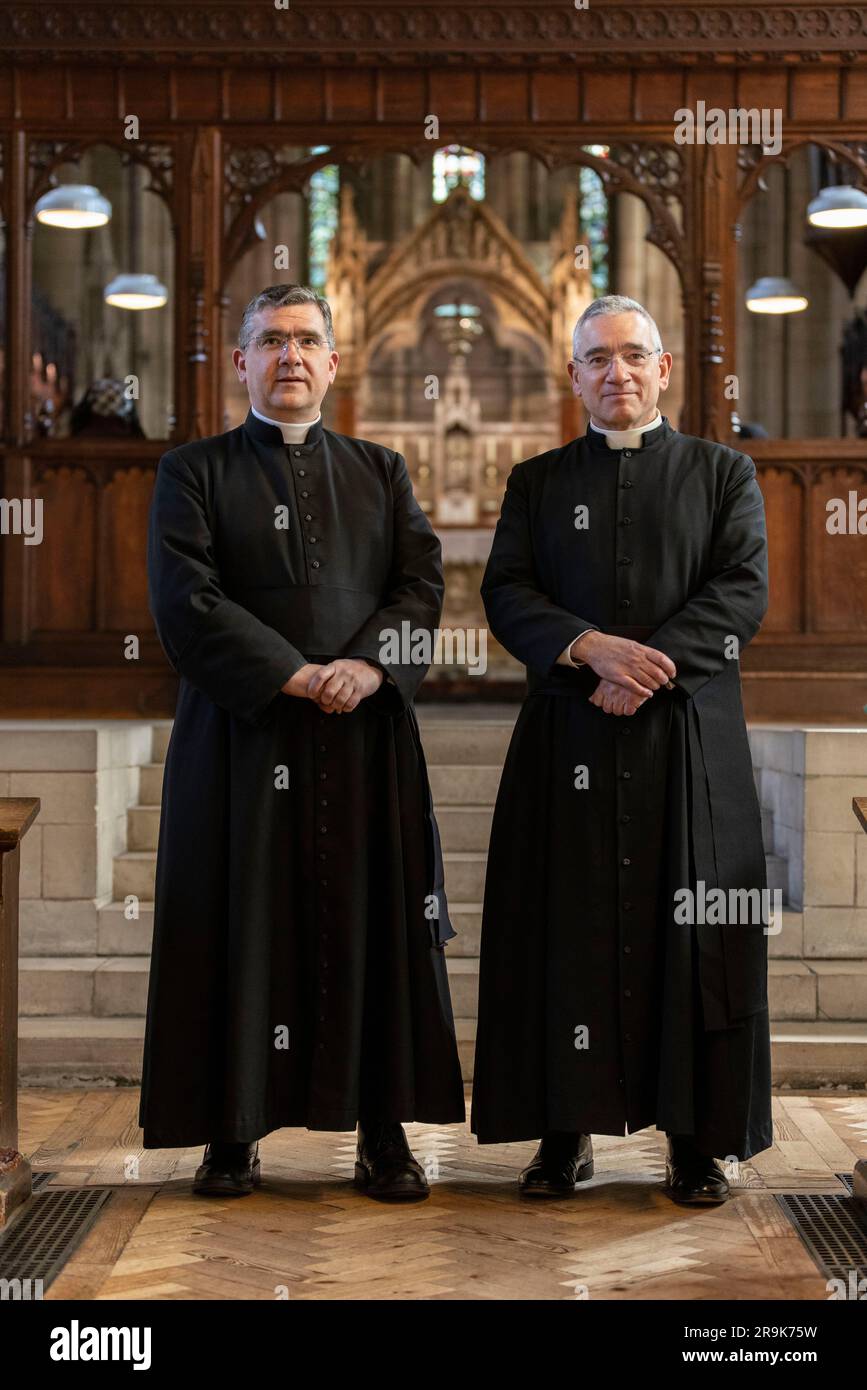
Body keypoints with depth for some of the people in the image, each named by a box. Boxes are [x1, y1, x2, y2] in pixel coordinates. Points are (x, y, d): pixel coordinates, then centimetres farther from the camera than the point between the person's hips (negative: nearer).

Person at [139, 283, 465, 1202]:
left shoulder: (380, 473, 16)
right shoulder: (193, 472, 7)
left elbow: (422, 583, 4)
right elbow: (186, 602, -5)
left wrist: (368, 665, -14)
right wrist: (295, 676, -13)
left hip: (368, 736, 2)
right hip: (241, 737, -2)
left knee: (376, 928, 2)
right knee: (241, 929, 0)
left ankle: (383, 1134, 9)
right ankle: (233, 1132, 11)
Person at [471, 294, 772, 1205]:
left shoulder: (723, 473, 10)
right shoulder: (538, 481, 14)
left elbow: (742, 592, -1)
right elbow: (506, 593, 3)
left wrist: (654, 665, -15)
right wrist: (592, 648, -15)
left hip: (689, 740, -1)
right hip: (568, 742, 1)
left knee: (694, 935, -1)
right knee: (567, 933, 0)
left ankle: (695, 1138, 8)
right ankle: (567, 1132, 8)